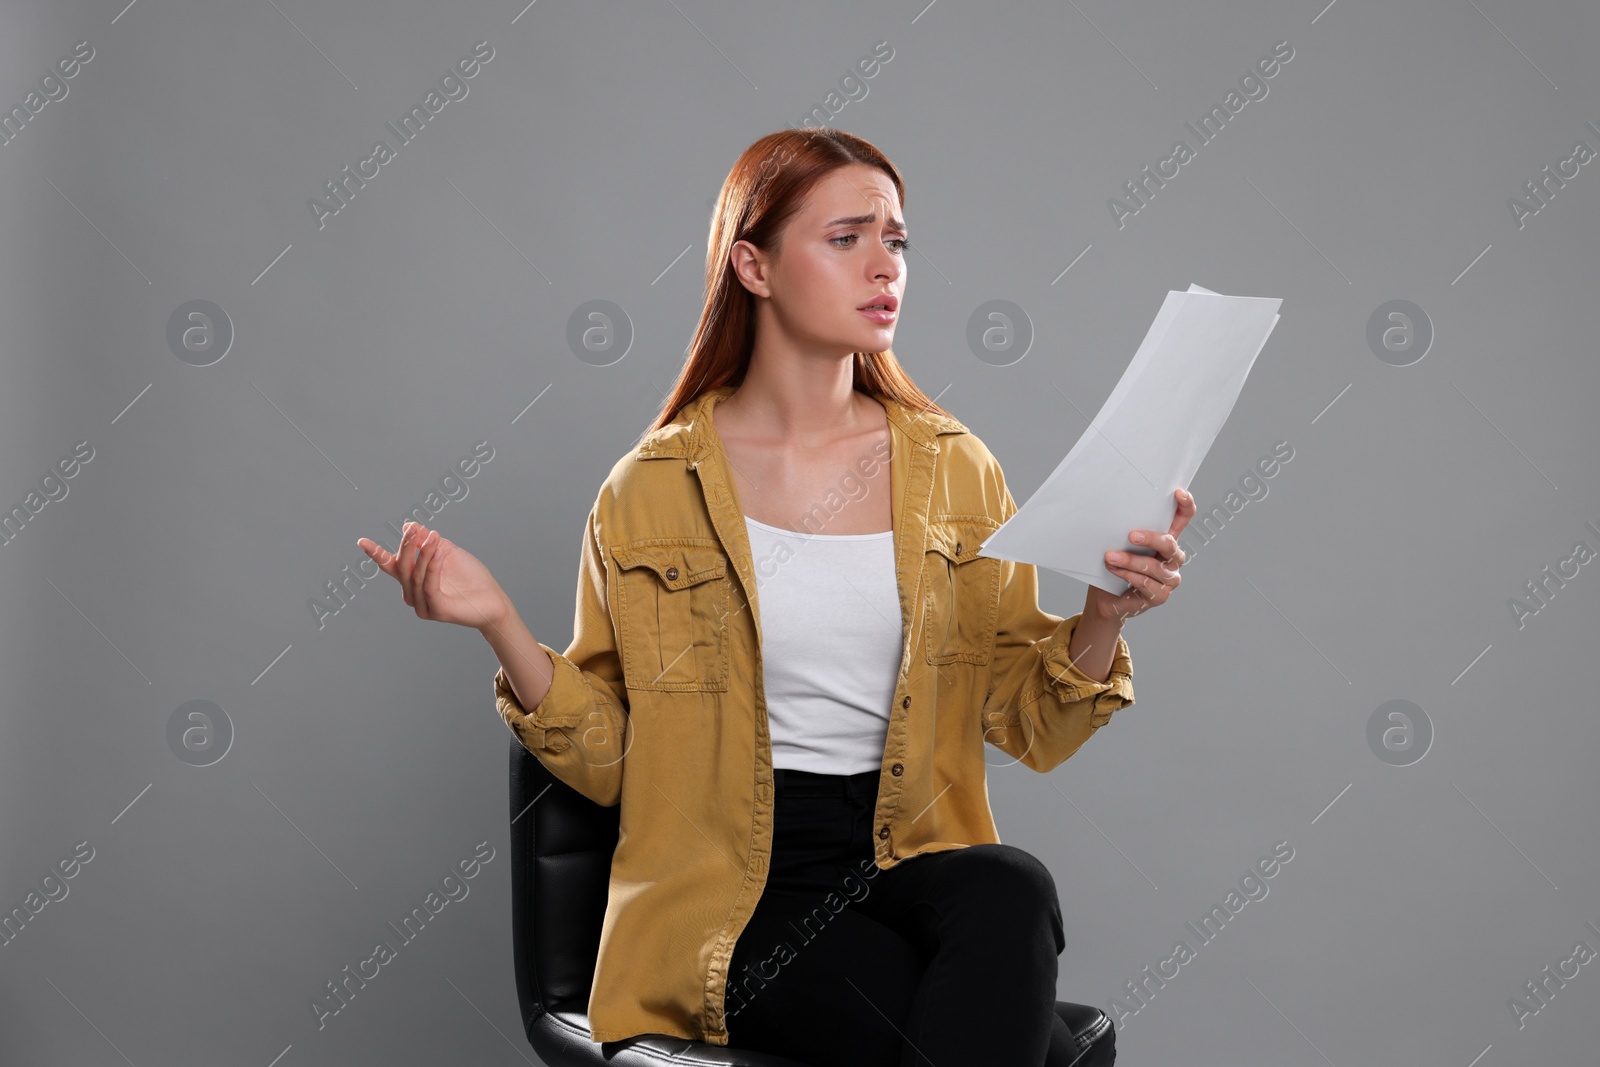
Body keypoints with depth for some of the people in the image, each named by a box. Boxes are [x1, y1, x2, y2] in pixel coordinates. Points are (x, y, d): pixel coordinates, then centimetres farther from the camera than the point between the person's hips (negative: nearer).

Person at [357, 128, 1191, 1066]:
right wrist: (500, 624, -11)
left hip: (915, 859, 4)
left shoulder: (954, 469, 9)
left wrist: (1104, 618, -11)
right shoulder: (653, 493, 1)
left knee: (1012, 889, -34)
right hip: (742, 889, -3)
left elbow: (1031, 723, 8)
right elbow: (611, 758, 3)